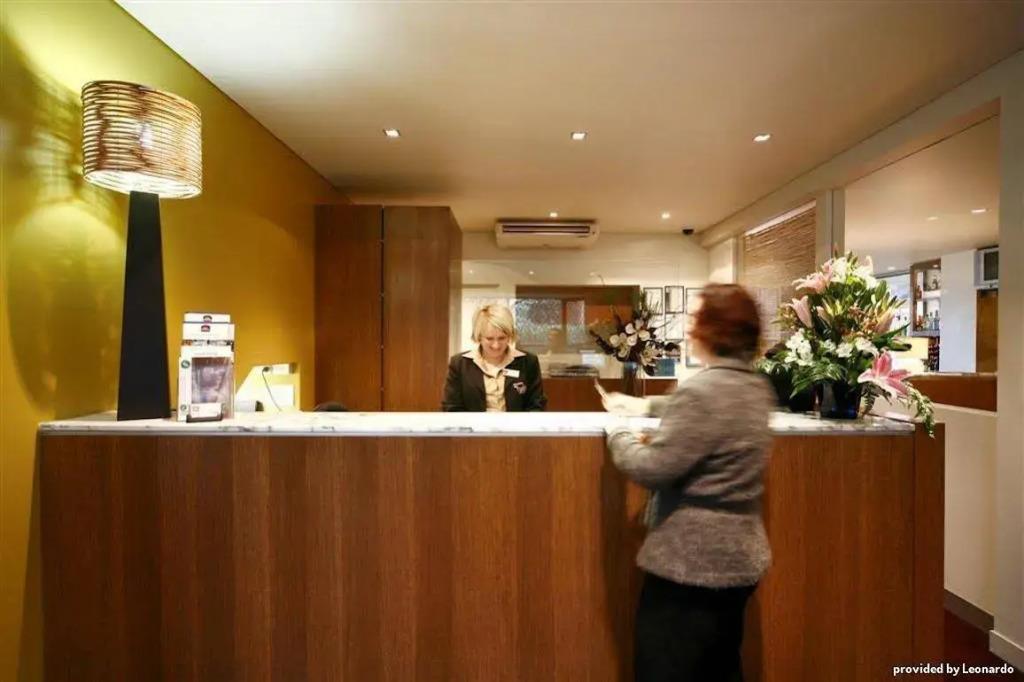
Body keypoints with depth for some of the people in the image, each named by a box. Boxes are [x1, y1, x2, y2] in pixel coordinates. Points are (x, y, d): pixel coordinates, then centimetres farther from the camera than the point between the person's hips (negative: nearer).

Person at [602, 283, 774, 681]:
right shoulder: (756, 388, 4)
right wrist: (644, 406, 25)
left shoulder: (703, 389, -25)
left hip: (691, 561, -9)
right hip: (739, 557, 9)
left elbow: (652, 469, -22)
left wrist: (617, 434, -5)